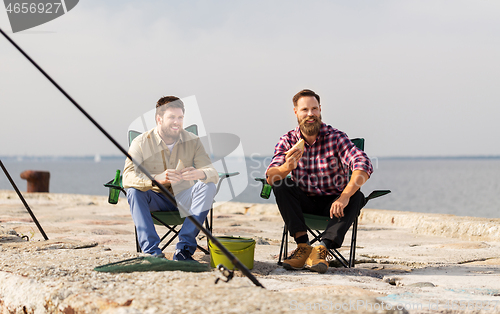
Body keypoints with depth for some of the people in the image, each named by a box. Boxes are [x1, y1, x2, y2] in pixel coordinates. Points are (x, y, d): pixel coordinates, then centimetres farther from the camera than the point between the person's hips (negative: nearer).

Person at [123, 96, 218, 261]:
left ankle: (184, 248, -30)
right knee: (133, 191, -31)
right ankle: (152, 250, -36)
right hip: (156, 199, -2)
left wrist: (199, 174, -41)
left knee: (208, 186, -26)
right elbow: (127, 177, -28)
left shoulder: (192, 141, -7)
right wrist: (157, 178, -48)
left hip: (182, 198, 2)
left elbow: (213, 173, -14)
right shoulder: (141, 143, -14)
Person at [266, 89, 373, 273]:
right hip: (305, 203, 2)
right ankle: (303, 246, -28)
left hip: (333, 203, -2)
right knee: (281, 185, -23)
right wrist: (287, 167, -41)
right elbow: (270, 177, -17)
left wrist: (345, 196, -43)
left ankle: (322, 250, -37)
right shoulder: (287, 141, -4)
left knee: (356, 196, -30)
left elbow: (364, 165, -27)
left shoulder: (336, 137, -12)